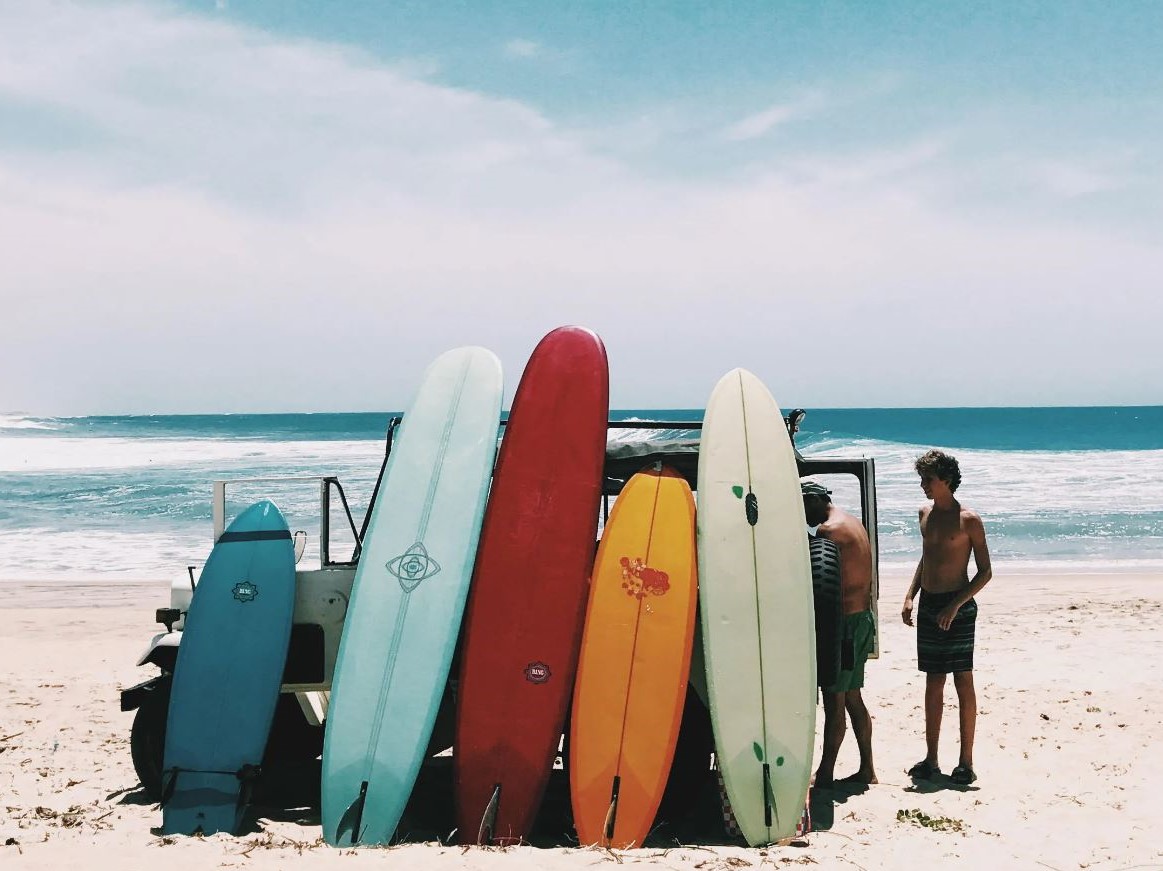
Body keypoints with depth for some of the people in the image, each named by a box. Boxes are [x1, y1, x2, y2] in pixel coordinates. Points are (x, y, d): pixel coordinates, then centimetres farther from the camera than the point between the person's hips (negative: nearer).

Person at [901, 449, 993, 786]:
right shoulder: (925, 514, 10)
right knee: (933, 683, 10)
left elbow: (985, 572, -9)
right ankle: (930, 759, 15)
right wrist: (910, 597, 10)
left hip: (957, 607, -7)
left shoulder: (968, 520, -11)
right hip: (928, 605, 7)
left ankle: (966, 762, 3)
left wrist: (955, 605, -17)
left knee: (963, 683, -2)